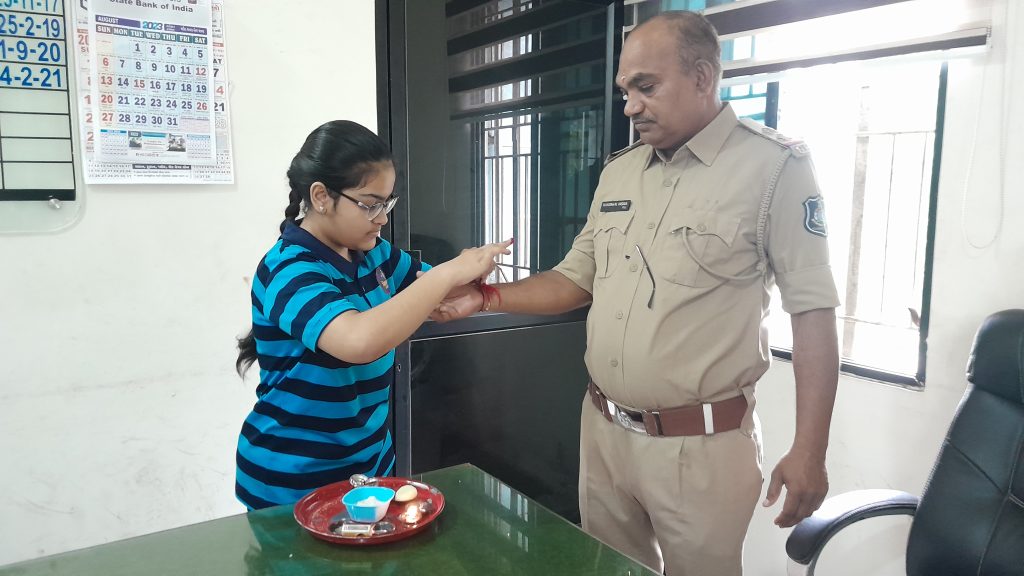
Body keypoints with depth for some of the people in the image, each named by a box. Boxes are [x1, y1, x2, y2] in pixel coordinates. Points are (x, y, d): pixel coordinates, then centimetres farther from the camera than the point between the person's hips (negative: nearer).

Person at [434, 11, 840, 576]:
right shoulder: (618, 171, 7)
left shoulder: (775, 167, -11)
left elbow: (813, 311, -12)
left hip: (700, 444, -5)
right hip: (602, 430, 6)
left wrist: (808, 451, -14)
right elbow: (576, 279, 12)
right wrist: (486, 298, -2)